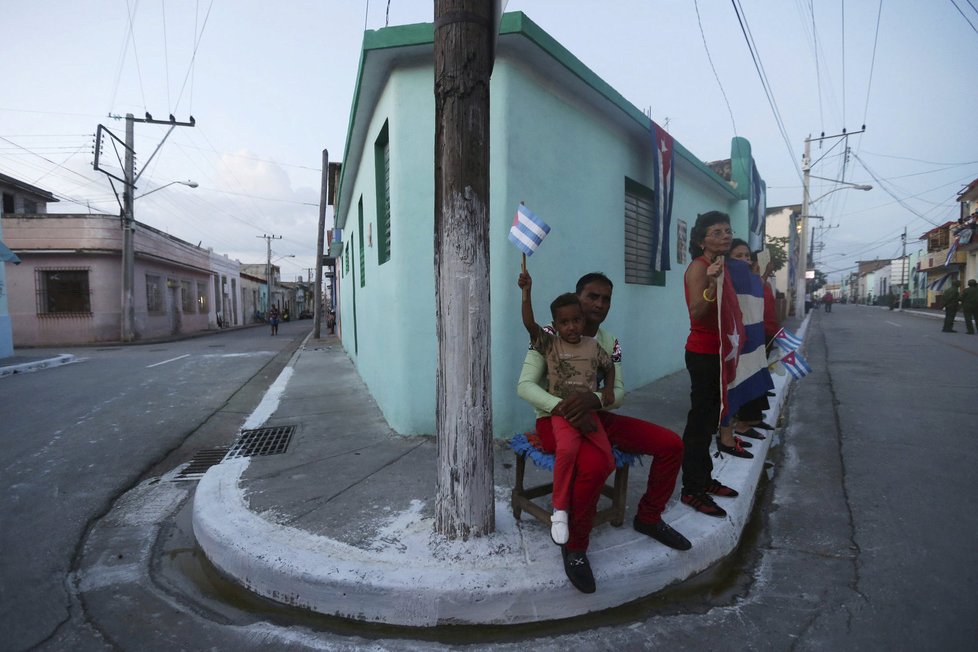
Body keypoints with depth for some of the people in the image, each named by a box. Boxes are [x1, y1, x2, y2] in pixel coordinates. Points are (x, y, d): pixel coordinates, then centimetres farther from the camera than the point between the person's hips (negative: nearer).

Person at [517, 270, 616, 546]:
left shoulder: (593, 345, 9)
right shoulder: (549, 344, -1)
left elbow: (609, 366, 23)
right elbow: (529, 324, -14)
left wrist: (608, 389, 6)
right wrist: (526, 292, -19)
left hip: (589, 412, 4)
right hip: (562, 412, -4)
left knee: (607, 459, -12)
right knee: (567, 449, -33)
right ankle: (559, 510, -14)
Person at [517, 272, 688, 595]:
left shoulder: (610, 342, 4)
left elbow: (618, 392, -2)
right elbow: (525, 386, -17)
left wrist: (593, 399, -26)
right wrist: (560, 406, -36)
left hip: (594, 416, 7)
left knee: (671, 444, -2)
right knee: (596, 465, -38)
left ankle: (648, 517, 19)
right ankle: (574, 546, -12)